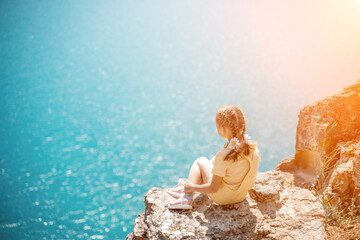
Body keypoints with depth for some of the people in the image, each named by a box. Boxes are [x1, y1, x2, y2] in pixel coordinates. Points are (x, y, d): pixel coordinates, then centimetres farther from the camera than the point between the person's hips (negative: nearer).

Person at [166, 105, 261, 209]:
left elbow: (213, 188, -23)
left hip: (222, 198, -6)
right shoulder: (254, 148, -12)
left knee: (200, 161, 14)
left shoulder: (223, 156, -30)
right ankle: (187, 189, 29)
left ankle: (187, 197, 8)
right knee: (214, 160, 24)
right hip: (241, 196, 6)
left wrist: (192, 187, -7)